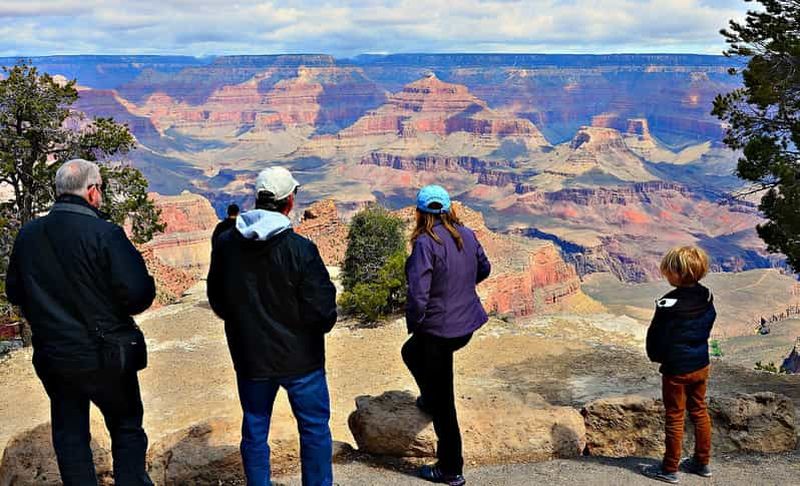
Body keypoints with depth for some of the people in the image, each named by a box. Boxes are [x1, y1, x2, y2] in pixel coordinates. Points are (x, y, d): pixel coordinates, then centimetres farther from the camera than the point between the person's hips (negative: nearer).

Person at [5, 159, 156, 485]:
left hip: (51, 356, 5)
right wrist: (122, 308, -1)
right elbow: (139, 292, -22)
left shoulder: (28, 235, -1)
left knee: (69, 434, 17)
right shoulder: (104, 234, -19)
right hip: (103, 357, -4)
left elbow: (14, 292, 9)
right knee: (127, 429, 13)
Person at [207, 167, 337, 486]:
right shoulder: (300, 249, -20)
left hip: (250, 360, 4)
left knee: (255, 431, 17)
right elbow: (322, 314, -19)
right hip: (300, 358, -3)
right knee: (315, 429, 13)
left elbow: (218, 304, 6)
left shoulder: (226, 244, -6)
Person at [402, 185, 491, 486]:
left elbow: (418, 294, -24)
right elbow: (484, 269, 16)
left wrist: (414, 324, -7)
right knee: (411, 352, 34)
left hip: (439, 329, -8)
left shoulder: (425, 243, -21)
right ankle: (429, 399, 50)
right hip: (468, 323, 8)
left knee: (442, 403, 7)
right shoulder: (466, 234, 1)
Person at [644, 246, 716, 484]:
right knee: (700, 412, 18)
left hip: (676, 369, -6)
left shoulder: (668, 304, -24)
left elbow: (656, 336, -16)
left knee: (675, 417, 4)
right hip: (701, 365, 6)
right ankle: (702, 462, 29)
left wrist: (656, 356, 4)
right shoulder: (706, 297, -3)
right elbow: (708, 326, 9)